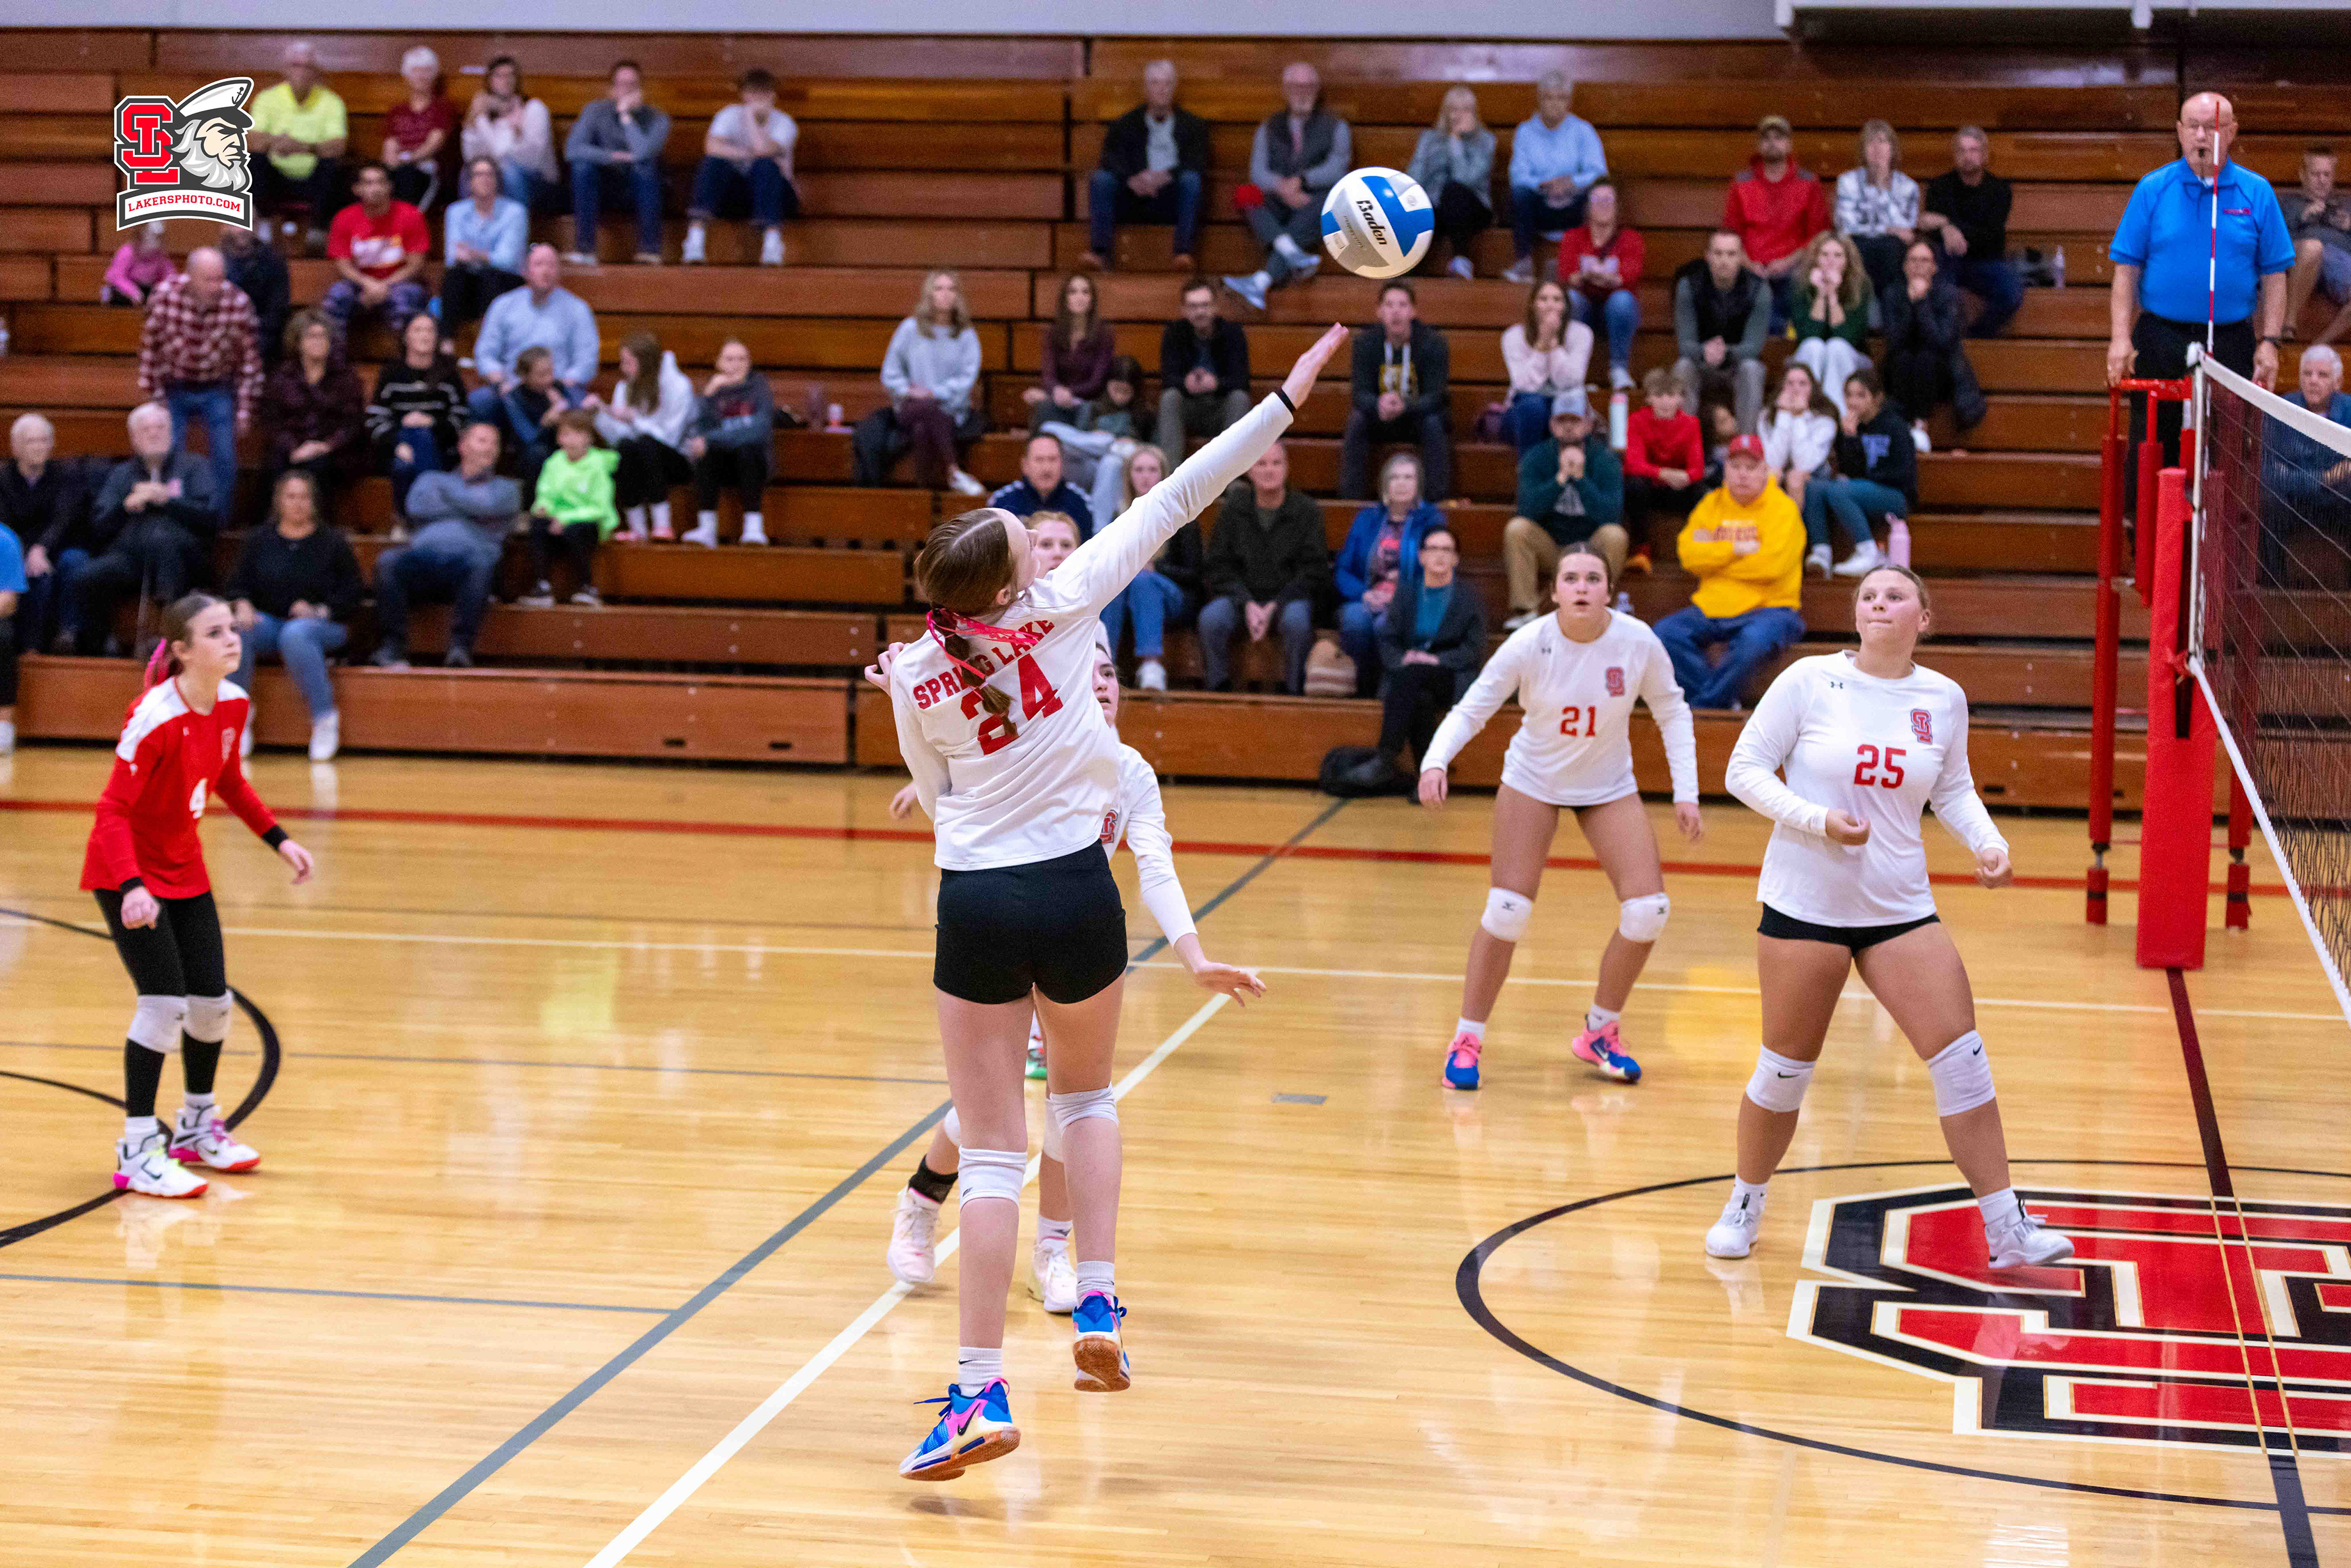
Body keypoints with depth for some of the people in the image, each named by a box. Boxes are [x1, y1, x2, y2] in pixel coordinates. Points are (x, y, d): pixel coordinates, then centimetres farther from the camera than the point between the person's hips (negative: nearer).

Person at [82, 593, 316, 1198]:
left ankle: (197, 1126, 32)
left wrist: (278, 840, 9)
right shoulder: (154, 718, -27)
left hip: (184, 869, 7)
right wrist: (131, 888, -39)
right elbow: (113, 810, -27)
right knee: (164, 1001, -16)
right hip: (128, 875, -7)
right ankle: (138, 1150, -6)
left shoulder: (233, 704, -5)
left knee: (213, 1001, 9)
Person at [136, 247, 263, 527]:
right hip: (174, 387, 0)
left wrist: (245, 408, -5)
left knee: (224, 459, -6)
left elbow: (250, 358, -8)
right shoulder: (165, 296, -20)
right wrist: (153, 395, -5)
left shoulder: (239, 304, -20)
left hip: (217, 390, 0)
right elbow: (150, 347, -7)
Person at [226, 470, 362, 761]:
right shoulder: (259, 541, 15)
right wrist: (242, 605, -12)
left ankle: (325, 717, -31)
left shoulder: (333, 541, 6)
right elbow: (238, 584, 10)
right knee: (233, 630, -31)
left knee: (295, 634, -40)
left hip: (324, 625, -3)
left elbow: (351, 594, 1)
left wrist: (319, 611, -15)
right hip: (268, 621, 3)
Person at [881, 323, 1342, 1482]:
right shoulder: (1063, 603, -5)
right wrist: (1289, 393, 2)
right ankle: (1097, 1308, 15)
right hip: (1075, 889, 0)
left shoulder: (915, 675, 0)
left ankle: (981, 1391, -4)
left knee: (993, 1148, 3)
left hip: (975, 903, 0)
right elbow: (1175, 500, -2)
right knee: (1086, 1096, 26)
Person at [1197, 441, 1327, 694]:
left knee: (1296, 619, -36)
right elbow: (1218, 567, 3)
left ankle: (1294, 691, -22)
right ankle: (1217, 690, -18)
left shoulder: (1307, 510, 1)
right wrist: (1247, 604, -13)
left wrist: (1274, 606, -14)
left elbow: (1314, 571, -3)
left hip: (1289, 598, -2)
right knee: (1211, 618, -29)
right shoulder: (1232, 509, 6)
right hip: (1242, 597, 2)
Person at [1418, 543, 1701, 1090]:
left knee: (1649, 909, -9)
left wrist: (1686, 793, -7)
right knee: (1507, 911, -12)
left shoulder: (1639, 643, -18)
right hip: (1532, 781, -2)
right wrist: (1435, 761, -36)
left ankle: (1600, 1031, 12)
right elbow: (1469, 710, -18)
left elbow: (1672, 712, -2)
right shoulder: (1530, 644, -23)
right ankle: (1467, 1040, 5)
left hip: (1609, 788, 2)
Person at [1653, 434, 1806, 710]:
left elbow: (1772, 565, -16)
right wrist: (1736, 549, -11)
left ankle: (1702, 706, -25)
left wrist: (1715, 555, -6)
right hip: (1712, 609, 5)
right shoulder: (1712, 505, 13)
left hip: (1768, 607, -5)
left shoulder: (1783, 509, -1)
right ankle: (1722, 704, -24)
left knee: (1754, 641, -38)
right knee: (1666, 633, -19)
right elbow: (1690, 555, -1)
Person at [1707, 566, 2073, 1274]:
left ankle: (2007, 1231, 2)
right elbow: (1744, 770, -6)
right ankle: (1745, 1205, 29)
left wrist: (1987, 842, -2)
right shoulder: (1809, 681, -9)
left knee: (1962, 1059, -5)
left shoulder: (1943, 698, 1)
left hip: (1900, 908, 3)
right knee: (1785, 1070, 5)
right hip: (1805, 902, -3)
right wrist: (1819, 821, -19)